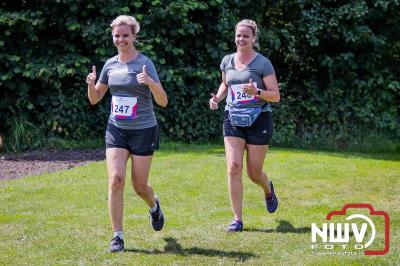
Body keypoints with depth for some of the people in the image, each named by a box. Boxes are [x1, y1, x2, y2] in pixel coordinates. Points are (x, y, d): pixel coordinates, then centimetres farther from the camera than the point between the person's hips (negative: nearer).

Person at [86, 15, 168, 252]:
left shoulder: (144, 63, -10)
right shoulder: (110, 65, 6)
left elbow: (163, 102, -16)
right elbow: (95, 99, 13)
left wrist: (150, 82, -33)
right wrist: (91, 84, -8)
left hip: (143, 131, -3)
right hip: (116, 130, 3)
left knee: (139, 186, 5)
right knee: (116, 179, -12)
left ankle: (154, 206, 42)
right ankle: (117, 237, -6)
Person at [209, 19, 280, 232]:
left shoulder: (263, 63, -8)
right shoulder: (227, 61, 6)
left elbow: (276, 96, -8)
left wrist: (257, 92, -26)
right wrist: (217, 97, 5)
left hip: (258, 119, -3)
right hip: (233, 119, 3)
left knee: (254, 173, 4)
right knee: (233, 167, -12)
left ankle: (268, 190, 42)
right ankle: (237, 219, -5)